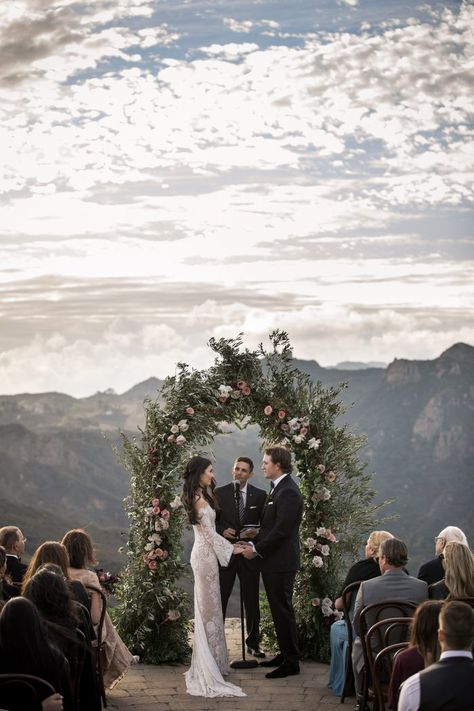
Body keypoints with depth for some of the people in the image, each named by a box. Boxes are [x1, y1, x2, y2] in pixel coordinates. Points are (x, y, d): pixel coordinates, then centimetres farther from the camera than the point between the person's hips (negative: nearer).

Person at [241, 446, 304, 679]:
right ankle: (285, 653, 26)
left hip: (281, 562, -10)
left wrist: (257, 550, -15)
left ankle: (291, 662, 2)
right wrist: (254, 544, 8)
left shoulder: (288, 492, -19)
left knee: (283, 610, -4)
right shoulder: (277, 488, 14)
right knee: (278, 609, 16)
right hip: (272, 561, 10)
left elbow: (281, 530, -22)